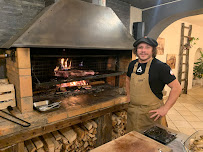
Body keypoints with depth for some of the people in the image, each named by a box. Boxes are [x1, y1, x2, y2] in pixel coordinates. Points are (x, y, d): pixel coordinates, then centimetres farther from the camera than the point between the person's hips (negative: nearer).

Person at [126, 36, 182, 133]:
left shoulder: (160, 66, -14)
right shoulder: (132, 64, 3)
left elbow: (177, 88, -14)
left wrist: (165, 108, -15)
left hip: (151, 113, -5)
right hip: (132, 111, 6)